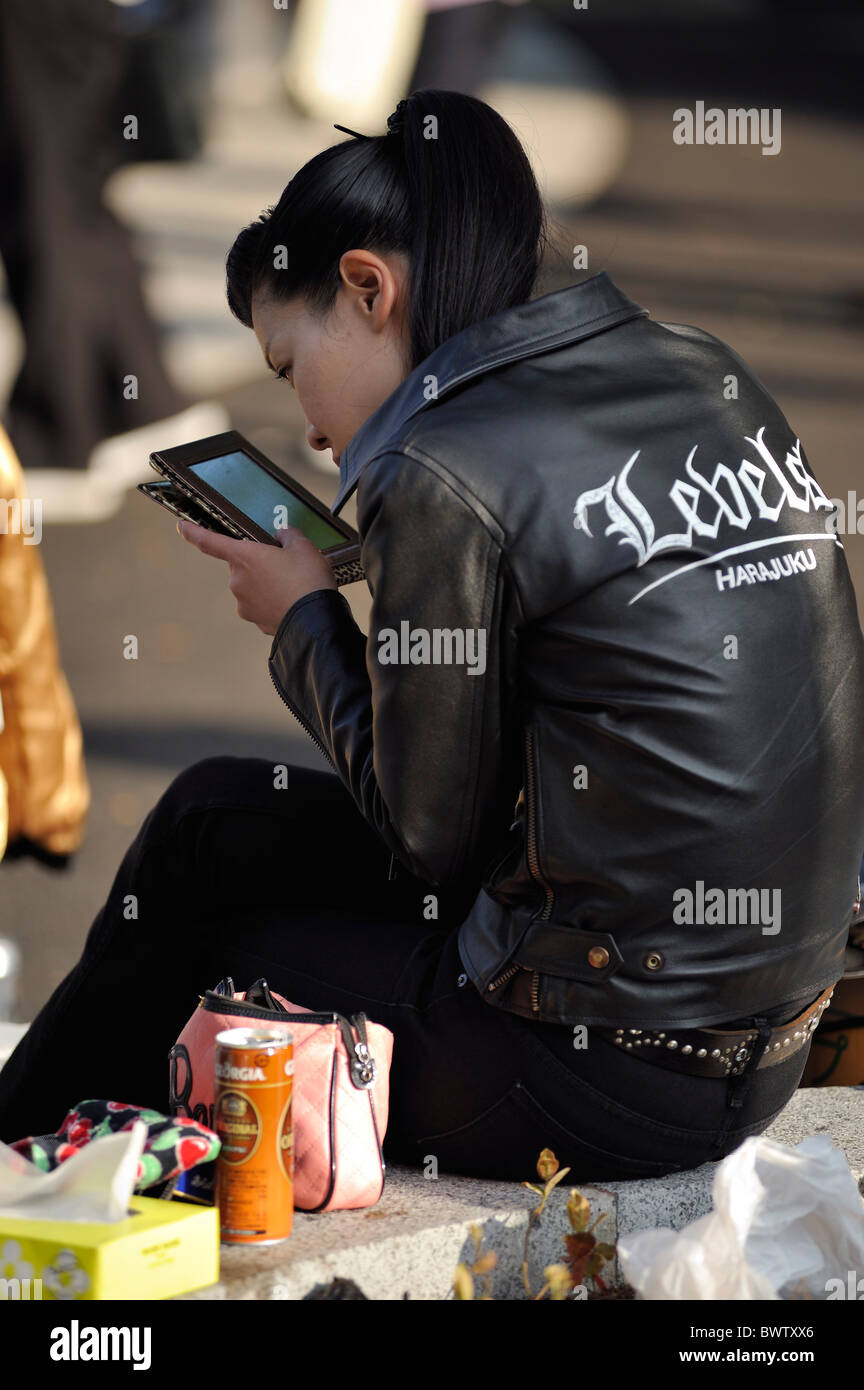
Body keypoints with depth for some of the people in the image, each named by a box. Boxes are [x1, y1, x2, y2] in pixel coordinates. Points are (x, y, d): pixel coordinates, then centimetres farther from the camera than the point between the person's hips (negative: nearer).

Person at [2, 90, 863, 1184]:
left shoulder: (447, 478, -17)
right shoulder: (709, 379, 7)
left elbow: (435, 840, -9)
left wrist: (305, 620, 4)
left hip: (615, 1077, -8)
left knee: (178, 969, 14)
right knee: (213, 816, 21)